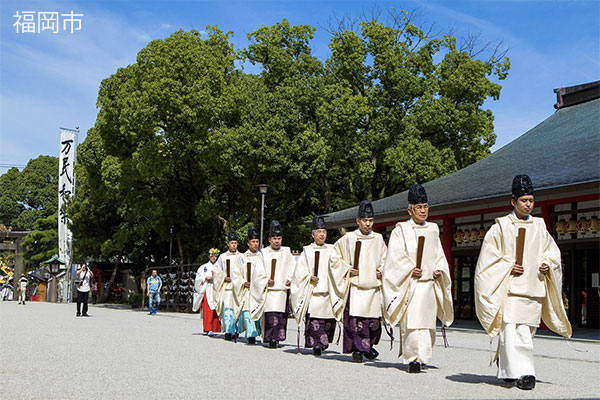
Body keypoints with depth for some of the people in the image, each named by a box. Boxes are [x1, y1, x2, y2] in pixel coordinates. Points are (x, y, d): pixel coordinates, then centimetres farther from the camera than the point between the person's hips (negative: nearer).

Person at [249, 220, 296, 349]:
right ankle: (272, 339, -10)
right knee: (271, 314, -11)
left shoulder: (286, 253, 10)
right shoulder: (264, 253, 6)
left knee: (281, 314, -1)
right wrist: (267, 280, -11)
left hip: (282, 288, 2)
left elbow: (293, 268, 12)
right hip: (269, 289, -2)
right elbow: (258, 271, 3)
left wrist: (290, 279, -4)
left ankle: (275, 338, 10)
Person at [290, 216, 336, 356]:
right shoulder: (307, 251, 7)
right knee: (315, 318, -12)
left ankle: (324, 342, 21)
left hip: (329, 290, 3)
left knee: (330, 318, 3)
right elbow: (299, 271, 3)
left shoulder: (331, 250, 14)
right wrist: (310, 277, -13)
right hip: (313, 291, -3)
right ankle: (316, 345, -10)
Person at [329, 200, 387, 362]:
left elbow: (385, 259, 21)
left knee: (374, 321, 1)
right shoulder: (348, 239, 1)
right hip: (354, 286, -3)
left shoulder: (378, 239, 10)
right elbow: (334, 258, 7)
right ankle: (357, 349, 1)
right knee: (356, 320, -9)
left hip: (373, 286, 3)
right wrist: (348, 269, -6)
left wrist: (381, 271, 2)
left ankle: (369, 346, 24)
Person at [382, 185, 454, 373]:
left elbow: (439, 255, 20)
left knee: (427, 322, 6)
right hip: (410, 284, -5)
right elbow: (396, 258, -5)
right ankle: (413, 359, -12)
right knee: (411, 321, -12)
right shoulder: (401, 231, 1)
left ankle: (421, 356, 20)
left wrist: (439, 270, 1)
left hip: (430, 283, 5)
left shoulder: (433, 230, 16)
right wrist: (410, 270, -18)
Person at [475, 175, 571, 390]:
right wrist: (508, 266, -12)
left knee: (527, 330, 10)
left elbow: (552, 251, 20)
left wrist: (547, 264, 0)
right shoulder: (501, 226, 0)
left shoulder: (539, 226, 12)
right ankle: (523, 372, -16)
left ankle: (504, 362, 30)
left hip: (534, 288, 5)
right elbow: (489, 255, 1)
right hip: (509, 287, -5)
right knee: (513, 330, -15)